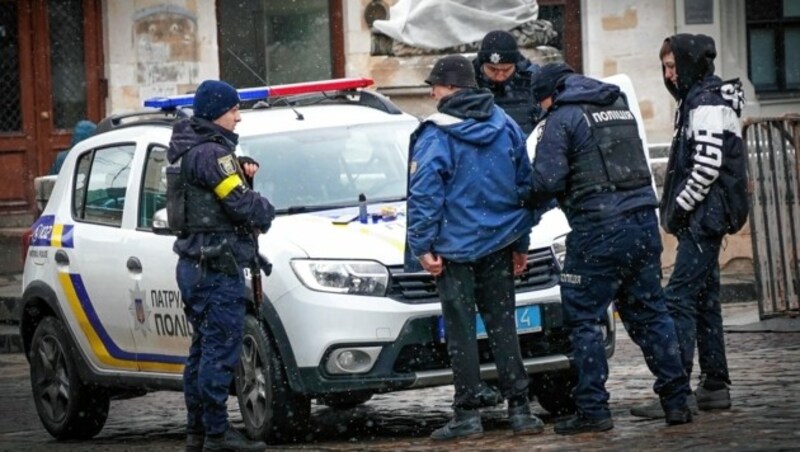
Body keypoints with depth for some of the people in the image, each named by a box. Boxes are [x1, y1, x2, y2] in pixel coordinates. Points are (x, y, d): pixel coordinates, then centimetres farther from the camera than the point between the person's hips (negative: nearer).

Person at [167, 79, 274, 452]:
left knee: (203, 348, 14)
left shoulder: (187, 151, 16)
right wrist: (266, 211, 3)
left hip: (194, 264, 11)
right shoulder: (211, 153, -15)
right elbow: (243, 205, -18)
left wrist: (241, 175, 4)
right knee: (221, 350, -9)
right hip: (216, 266, -11)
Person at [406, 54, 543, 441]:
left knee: (461, 329, 0)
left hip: (455, 248, -5)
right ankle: (519, 408, 6)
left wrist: (422, 245, -10)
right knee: (502, 325, 9)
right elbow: (524, 184, 12)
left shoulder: (436, 135, -11)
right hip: (499, 245, 5)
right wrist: (520, 241, 17)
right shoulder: (505, 127, 7)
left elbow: (424, 194, -15)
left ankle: (468, 412, 0)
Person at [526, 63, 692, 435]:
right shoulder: (620, 107, 18)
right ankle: (676, 400, 9)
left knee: (583, 318, 1)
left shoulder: (563, 118, -4)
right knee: (649, 311, 11)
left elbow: (548, 179, -12)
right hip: (643, 220, 7)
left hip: (598, 229, -7)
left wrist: (530, 199, 9)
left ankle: (592, 410, -1)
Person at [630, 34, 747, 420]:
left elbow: (707, 166, -22)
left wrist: (679, 207, -16)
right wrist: (676, 210, 16)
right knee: (704, 301, 13)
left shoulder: (707, 105, -13)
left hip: (704, 218, -11)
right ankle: (715, 387, 17)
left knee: (679, 300, -15)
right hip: (703, 219, 11)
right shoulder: (695, 101, 19)